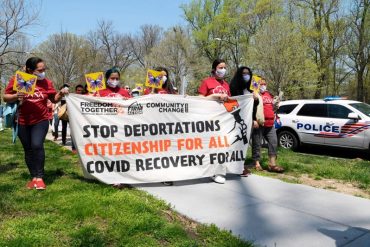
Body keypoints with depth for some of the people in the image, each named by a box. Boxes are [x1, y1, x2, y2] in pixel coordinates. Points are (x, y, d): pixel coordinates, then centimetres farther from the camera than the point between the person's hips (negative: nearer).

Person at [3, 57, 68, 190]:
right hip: (22, 122, 1)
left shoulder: (46, 82, -2)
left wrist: (61, 93, -13)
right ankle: (33, 177, 23)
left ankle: (39, 177, -6)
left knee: (37, 146, -18)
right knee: (28, 149, 9)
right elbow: (6, 98, -1)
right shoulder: (16, 80, -5)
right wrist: (16, 96, -21)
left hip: (40, 121, -1)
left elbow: (53, 99, 8)